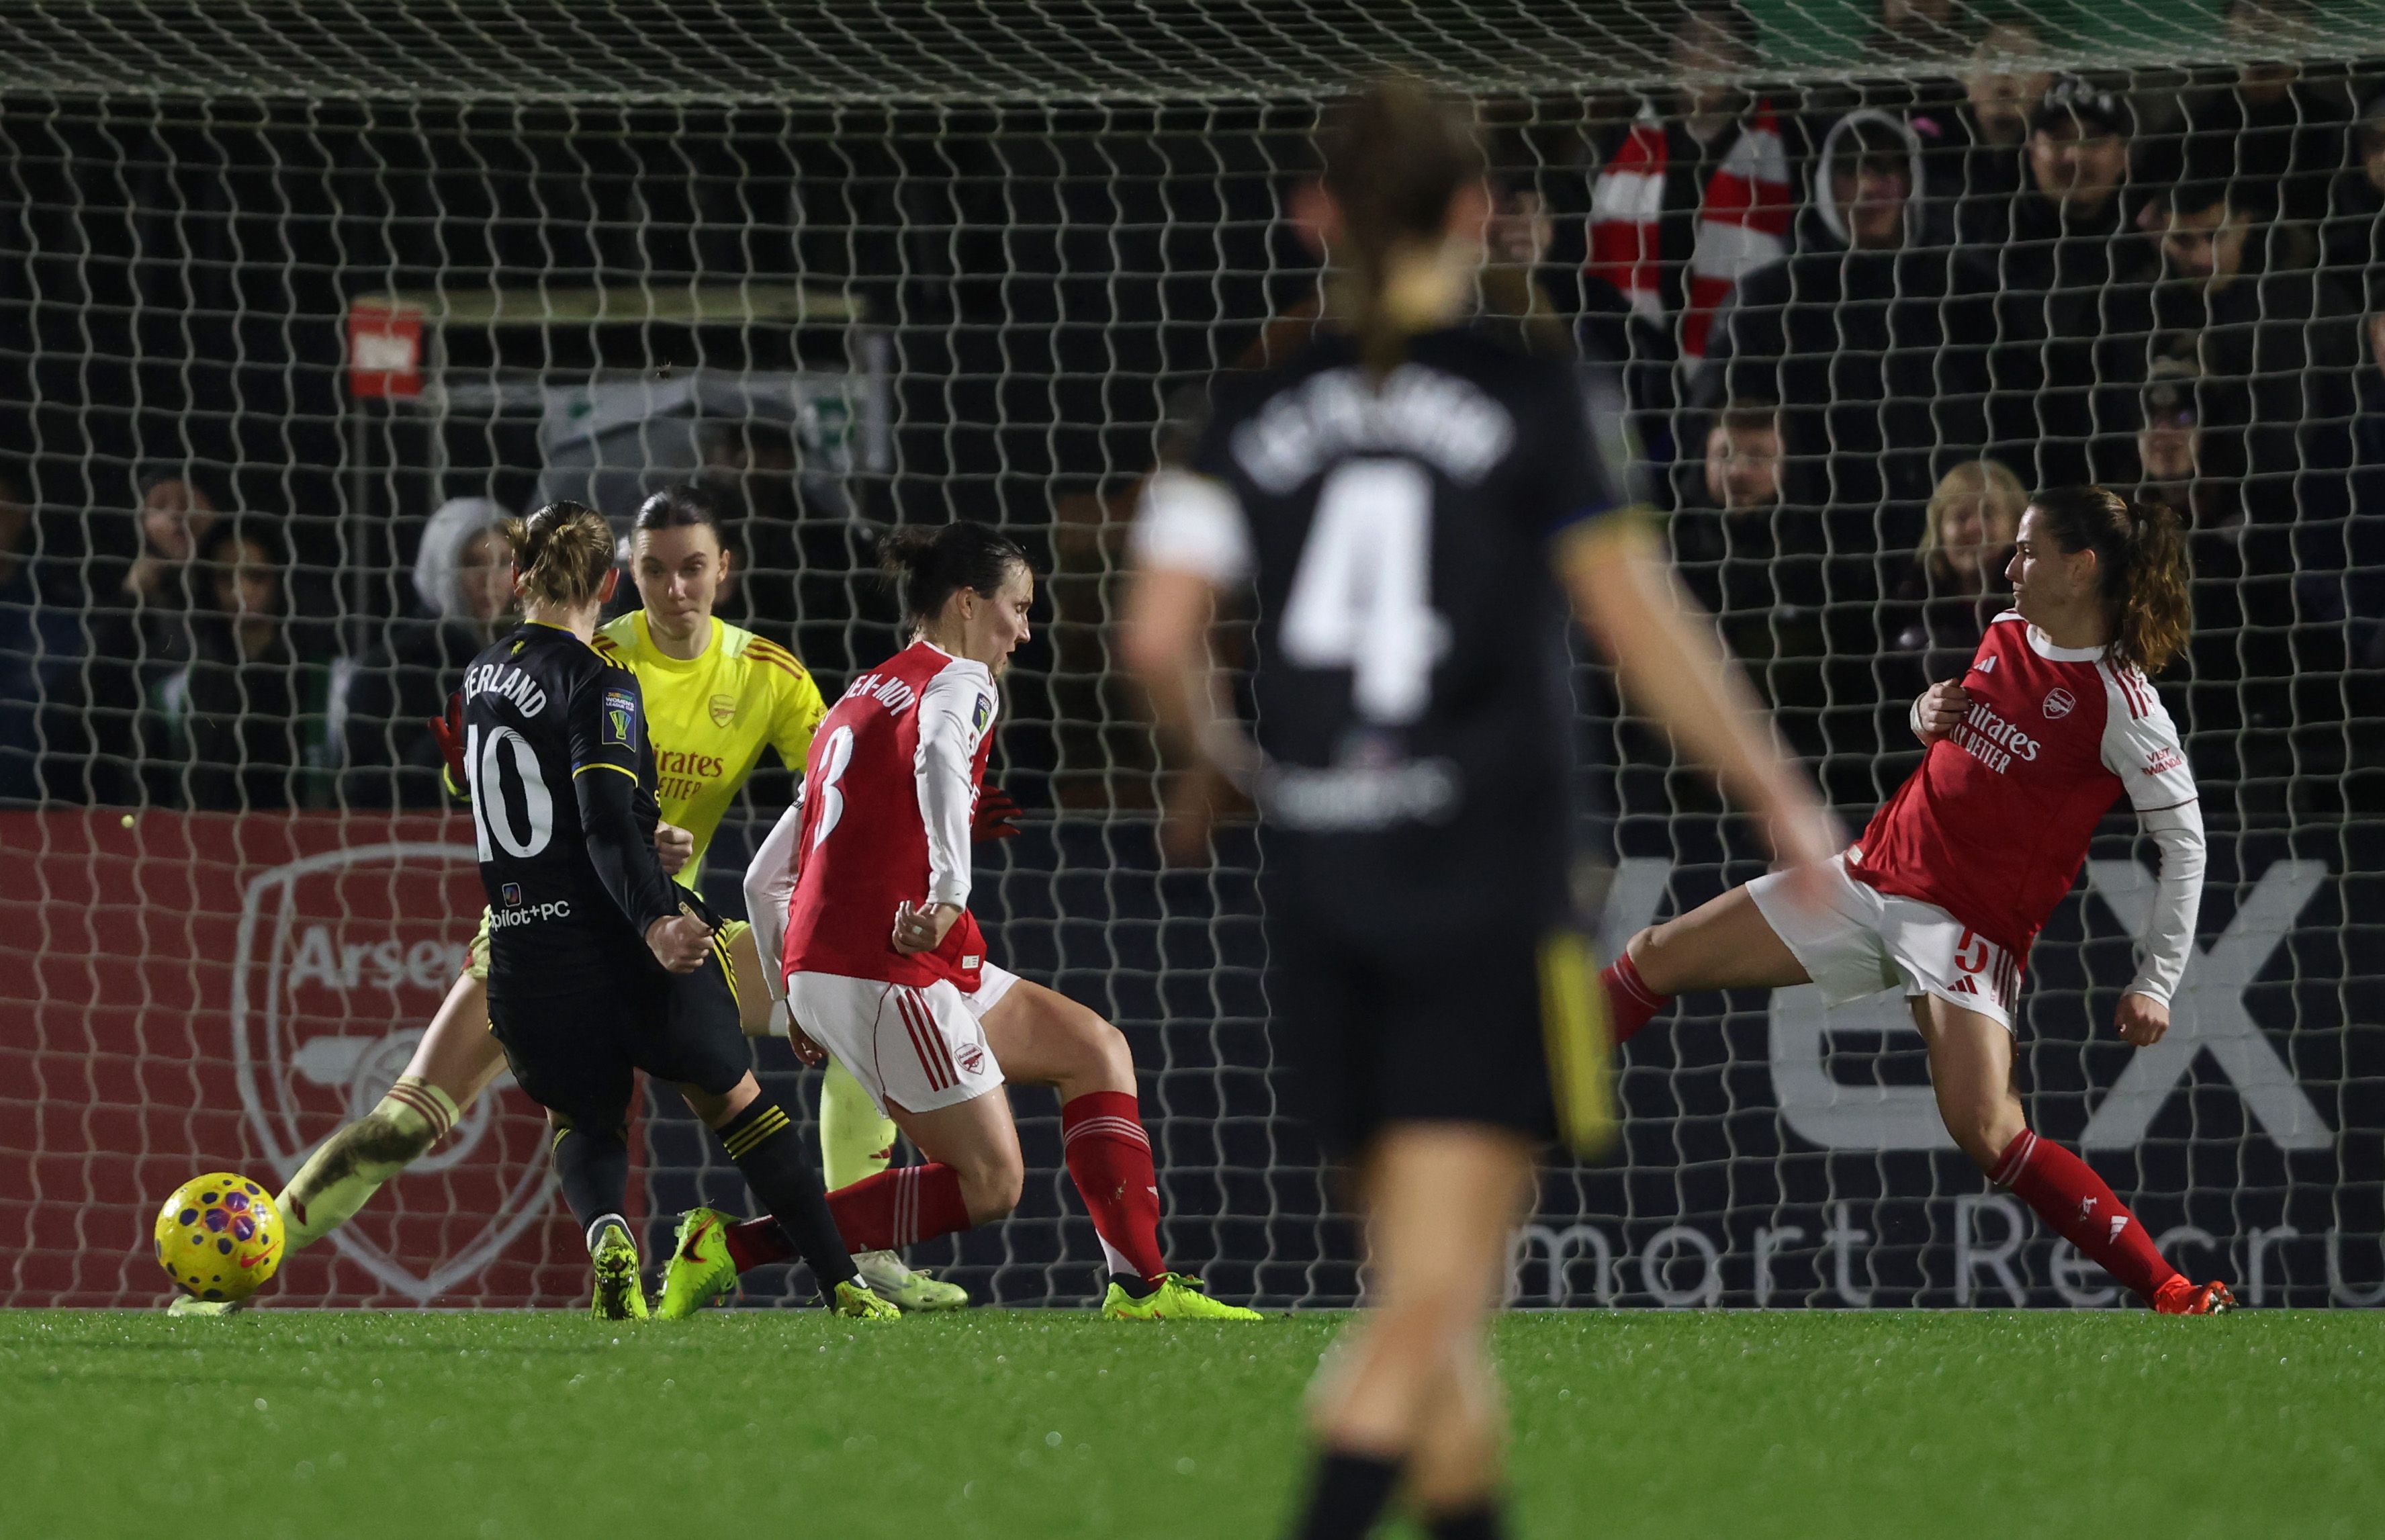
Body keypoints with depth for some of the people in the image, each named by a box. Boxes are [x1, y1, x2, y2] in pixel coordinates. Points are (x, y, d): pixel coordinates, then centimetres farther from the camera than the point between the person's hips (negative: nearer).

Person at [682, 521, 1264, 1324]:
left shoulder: (856, 703, 24)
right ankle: (732, 1247, -7)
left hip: (820, 972, 9)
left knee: (1096, 1052, 15)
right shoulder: (959, 683, -1)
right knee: (989, 1184, -4)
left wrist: (793, 1002, 30)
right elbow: (939, 761, -28)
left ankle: (1141, 1286, 9)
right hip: (888, 964, -9)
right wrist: (949, 890, -38)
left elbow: (763, 879, 25)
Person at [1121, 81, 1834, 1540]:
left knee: (1437, 1285, 17)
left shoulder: (1261, 410, 6)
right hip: (1487, 893, -4)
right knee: (1433, 1299, -10)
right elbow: (1641, 626, -4)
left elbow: (1158, 636, -2)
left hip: (1319, 886, 4)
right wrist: (1783, 800, 7)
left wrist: (1212, 761, 19)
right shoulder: (1527, 397, -3)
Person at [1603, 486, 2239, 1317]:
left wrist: (2155, 983, -16)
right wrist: (1930, 713, 3)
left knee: (1987, 1132, -24)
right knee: (1658, 958, 7)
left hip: (1971, 925, -8)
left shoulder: (2120, 702, -14)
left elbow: (2184, 842, -11)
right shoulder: (2008, 633, 7)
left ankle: (2176, 1296, -18)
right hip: (1871, 873, 8)